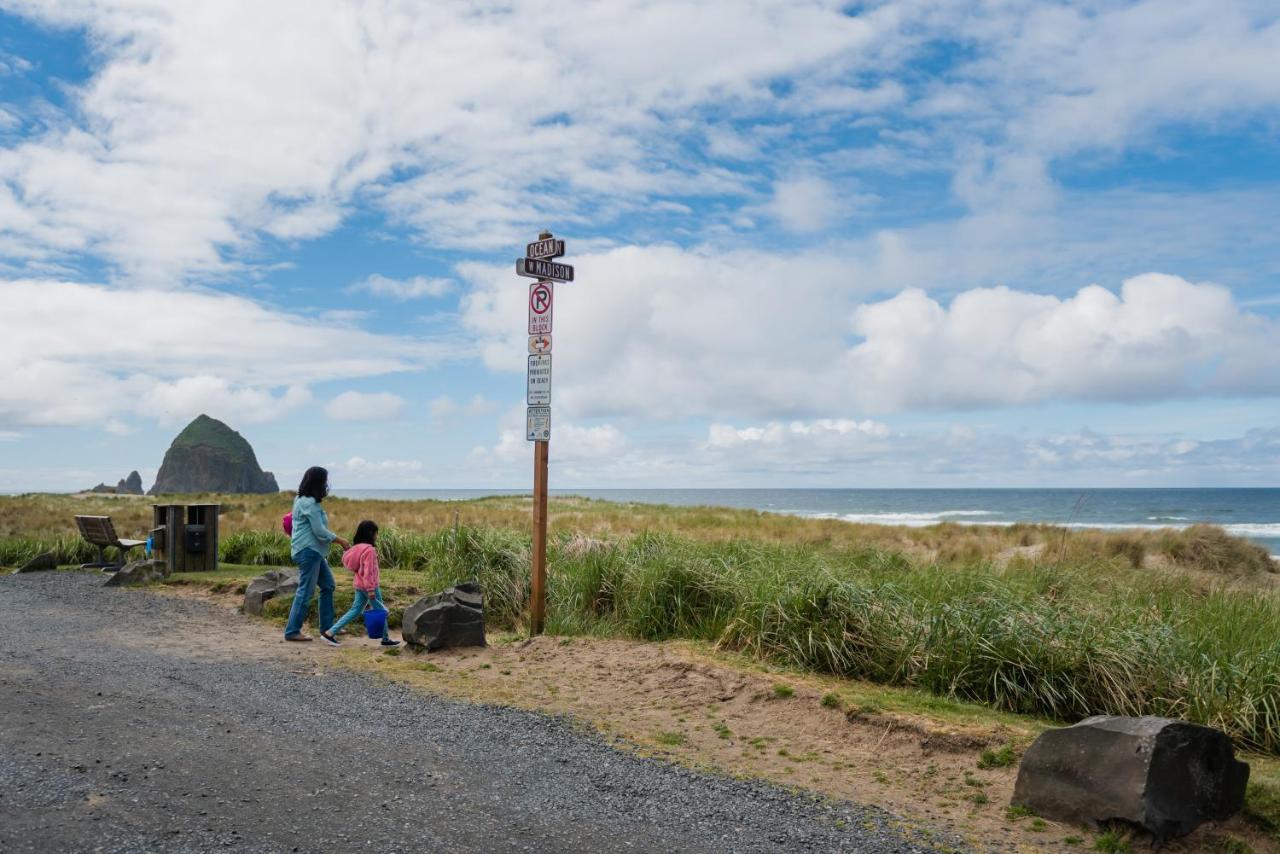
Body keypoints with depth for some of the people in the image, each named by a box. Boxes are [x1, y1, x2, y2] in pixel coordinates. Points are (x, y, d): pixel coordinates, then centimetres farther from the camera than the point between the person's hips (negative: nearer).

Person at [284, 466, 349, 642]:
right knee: (305, 591, -6)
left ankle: (327, 626, 22)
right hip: (308, 551, -11)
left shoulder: (302, 500, 14)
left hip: (314, 552, 11)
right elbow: (320, 531, -18)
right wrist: (340, 541, -10)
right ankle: (292, 631, 0)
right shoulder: (309, 504, -18)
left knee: (328, 586, 16)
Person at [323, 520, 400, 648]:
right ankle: (386, 639, 15)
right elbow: (368, 571, -23)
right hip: (368, 586, -9)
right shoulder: (369, 549, -20)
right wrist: (371, 589, -22)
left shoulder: (357, 548, 9)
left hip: (359, 585, 9)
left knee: (355, 610, 13)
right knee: (380, 611, 5)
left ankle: (330, 633, 7)